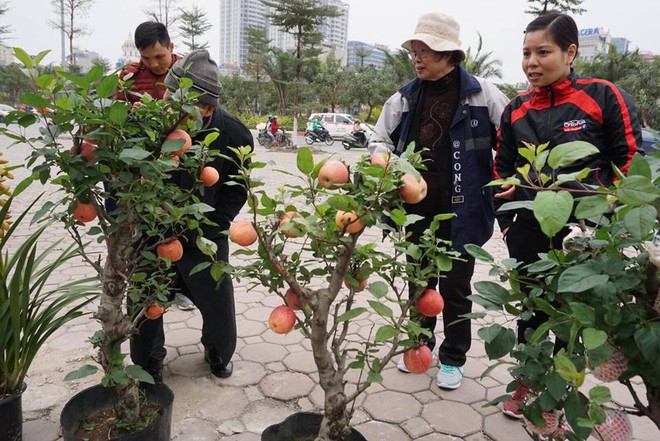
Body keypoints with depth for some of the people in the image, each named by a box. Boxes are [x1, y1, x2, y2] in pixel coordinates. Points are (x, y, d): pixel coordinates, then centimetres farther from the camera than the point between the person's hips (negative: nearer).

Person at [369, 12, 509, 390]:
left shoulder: (482, 94, -8)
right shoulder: (405, 99, 3)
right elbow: (380, 141, 12)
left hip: (460, 213, -3)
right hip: (416, 212, 4)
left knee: (455, 287, 10)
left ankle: (453, 358, 31)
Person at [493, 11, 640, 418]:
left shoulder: (603, 96, -8)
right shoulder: (517, 109, 5)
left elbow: (630, 162, -6)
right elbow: (503, 169, 14)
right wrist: (507, 221, 7)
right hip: (528, 233, 4)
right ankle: (528, 383, 36)